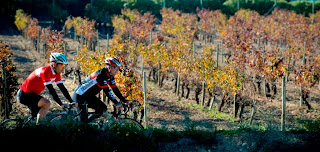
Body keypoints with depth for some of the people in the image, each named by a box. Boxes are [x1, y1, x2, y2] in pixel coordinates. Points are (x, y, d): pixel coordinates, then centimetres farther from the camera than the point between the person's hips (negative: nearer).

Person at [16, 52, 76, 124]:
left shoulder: (56, 74, 4)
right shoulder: (46, 71, -24)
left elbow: (62, 88, 4)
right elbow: (51, 90, -28)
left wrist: (72, 102, -3)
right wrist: (61, 104, -31)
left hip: (31, 94, 10)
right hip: (24, 95, -10)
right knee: (47, 103, -23)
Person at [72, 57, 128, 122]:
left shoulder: (110, 77, 1)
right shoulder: (101, 74, -27)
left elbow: (115, 90, 1)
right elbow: (106, 90, -32)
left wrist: (125, 101, -6)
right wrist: (116, 103, -36)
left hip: (89, 96, 9)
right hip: (79, 95, -9)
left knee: (103, 108, 0)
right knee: (83, 118, -14)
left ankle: (88, 122, 9)